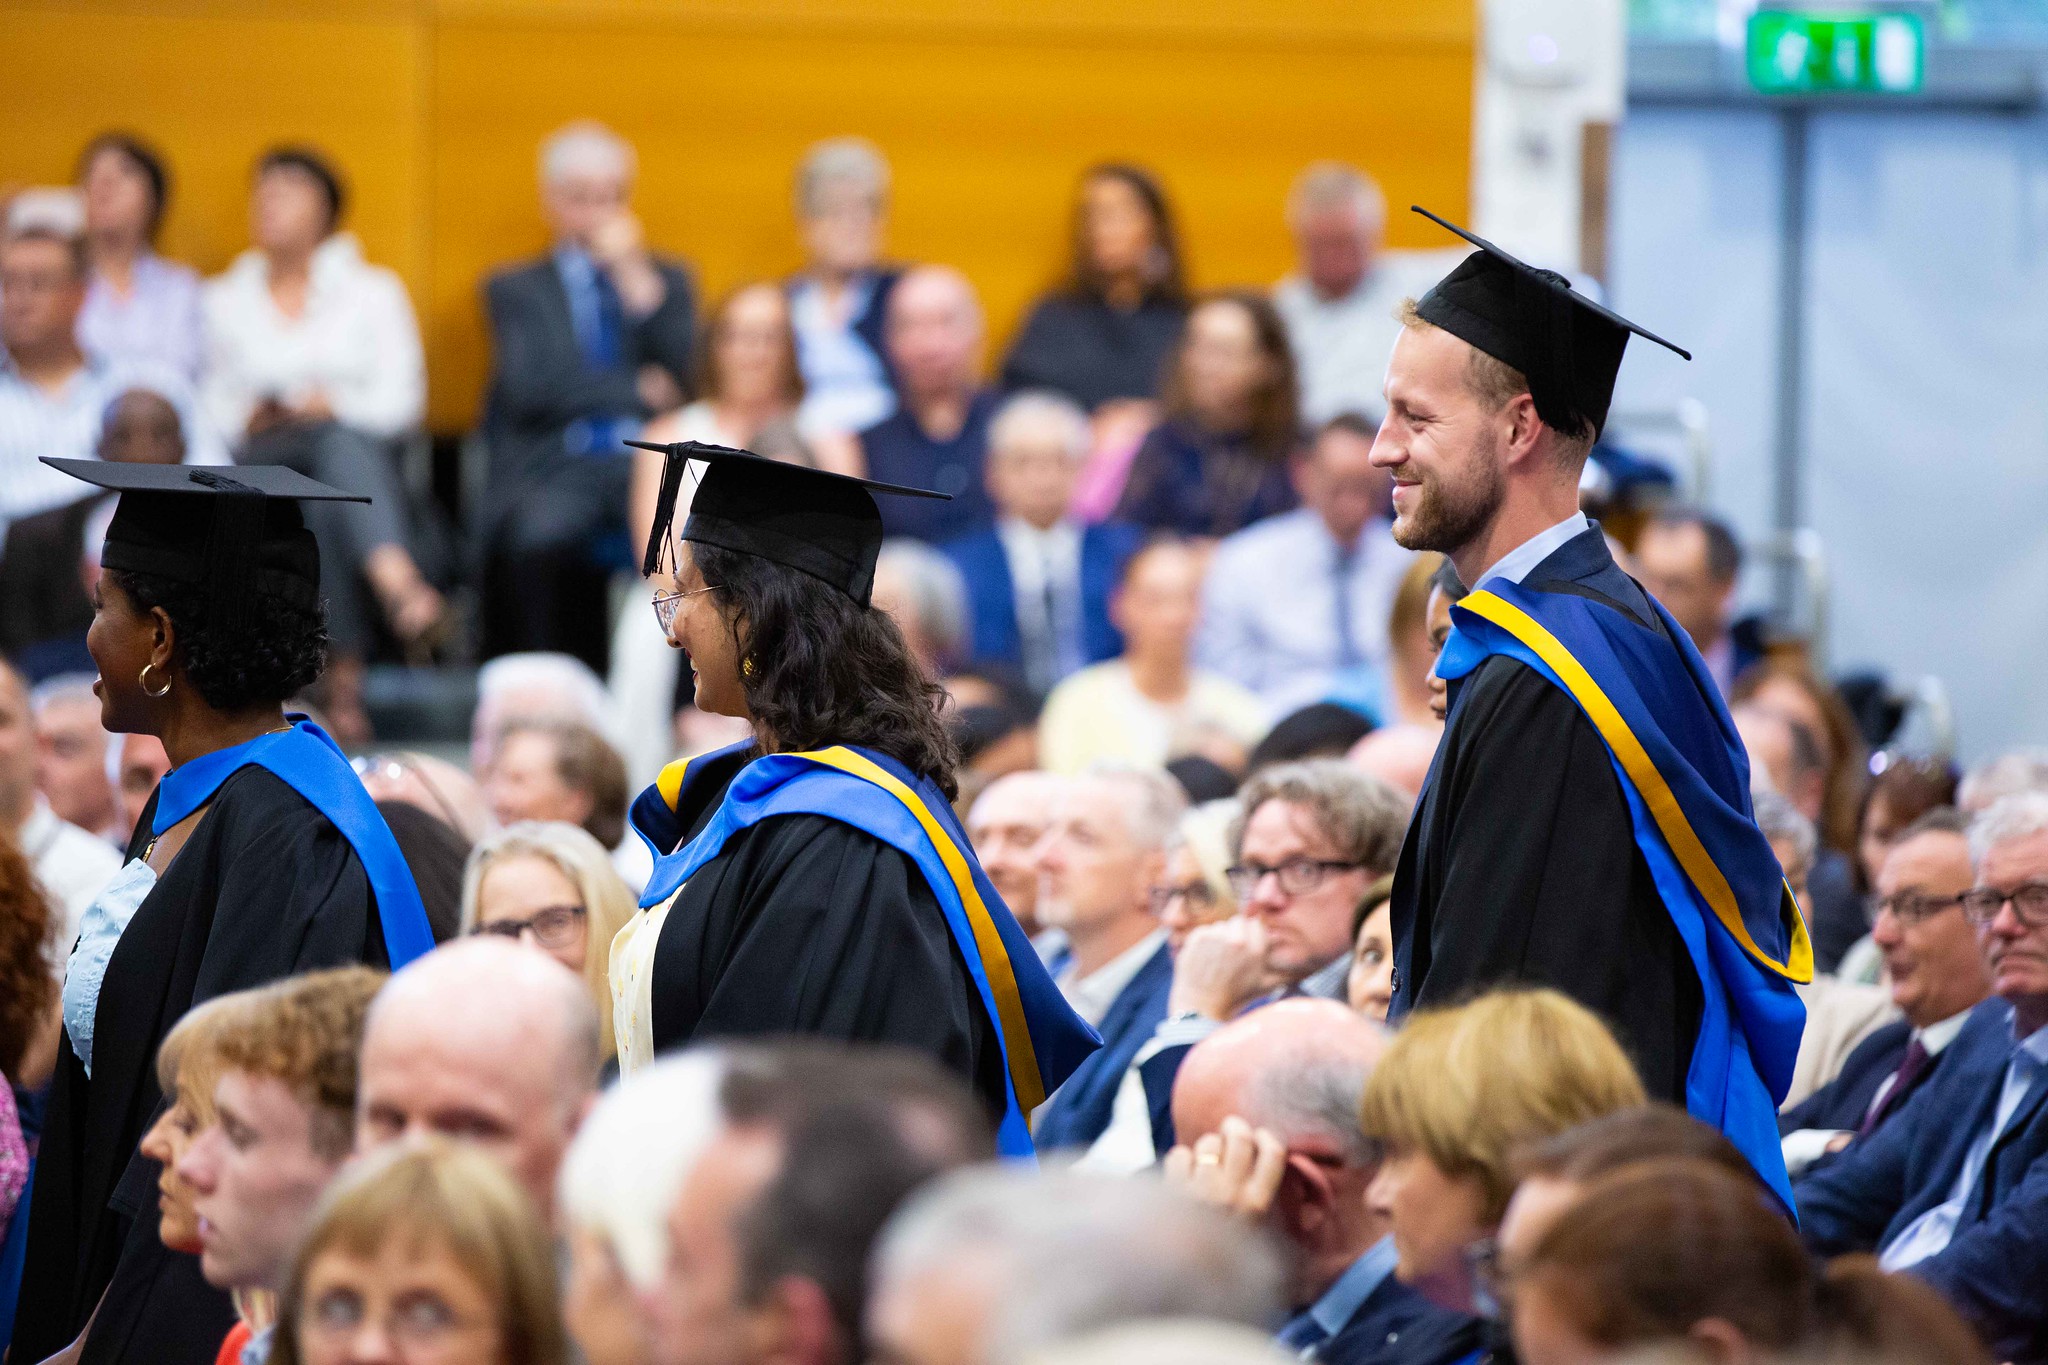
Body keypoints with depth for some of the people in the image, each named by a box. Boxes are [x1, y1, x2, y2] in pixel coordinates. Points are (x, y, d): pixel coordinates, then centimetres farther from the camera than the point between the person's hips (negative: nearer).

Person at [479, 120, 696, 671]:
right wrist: (638, 392, -3)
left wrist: (634, 274, 2)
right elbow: (530, 387, -1)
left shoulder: (667, 279, 23)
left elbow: (691, 376, 4)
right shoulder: (515, 289, 18)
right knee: (537, 534, -37)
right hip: (555, 467, -1)